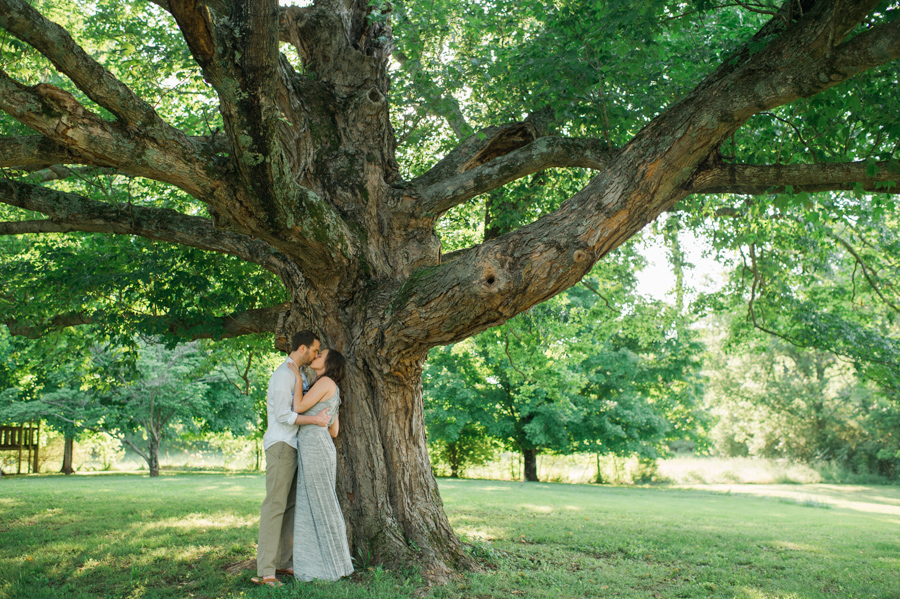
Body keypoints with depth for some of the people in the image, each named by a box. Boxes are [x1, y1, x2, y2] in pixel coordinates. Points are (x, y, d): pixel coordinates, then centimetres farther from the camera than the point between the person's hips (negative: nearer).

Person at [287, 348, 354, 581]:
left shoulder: (326, 382, -5)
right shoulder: (330, 392, 22)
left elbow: (299, 408, -12)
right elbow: (334, 431, 20)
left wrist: (297, 378, -3)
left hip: (315, 449, -10)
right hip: (310, 450, 10)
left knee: (321, 507, -3)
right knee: (313, 508, 11)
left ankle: (332, 566, 4)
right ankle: (323, 564, 16)